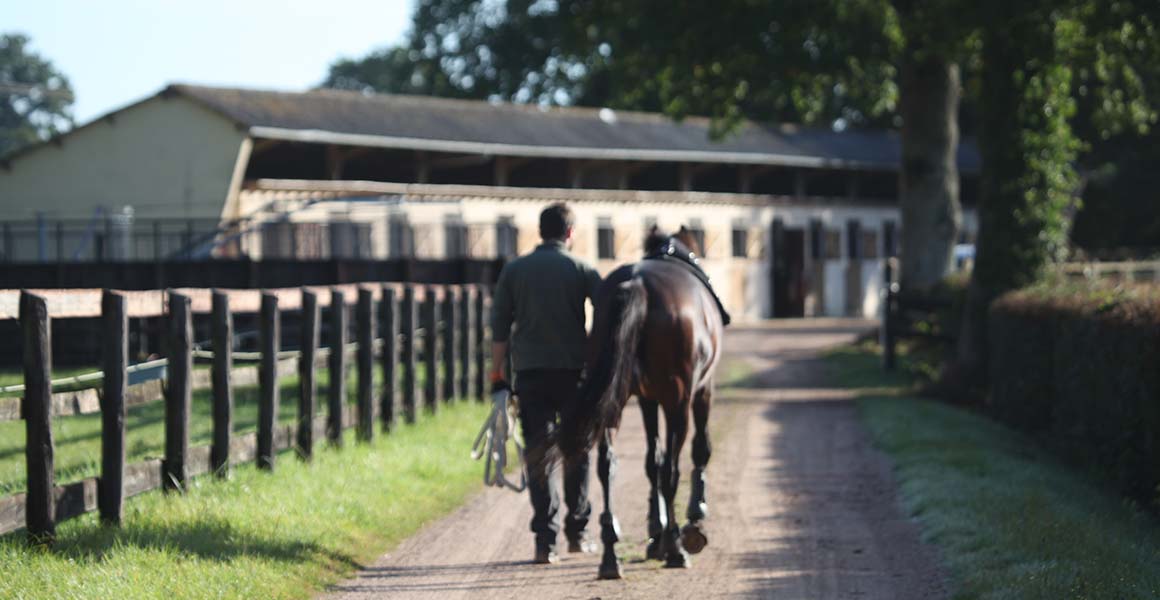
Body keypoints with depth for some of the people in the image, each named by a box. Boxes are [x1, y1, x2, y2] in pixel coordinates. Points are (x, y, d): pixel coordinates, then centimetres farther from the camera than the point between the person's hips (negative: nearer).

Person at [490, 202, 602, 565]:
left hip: (529, 372, 1)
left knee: (538, 455, 1)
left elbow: (499, 328, 3)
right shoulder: (582, 270, 1)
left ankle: (544, 541, -8)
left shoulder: (514, 270, 5)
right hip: (574, 371, -1)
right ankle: (576, 532, 20)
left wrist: (496, 375, 8)